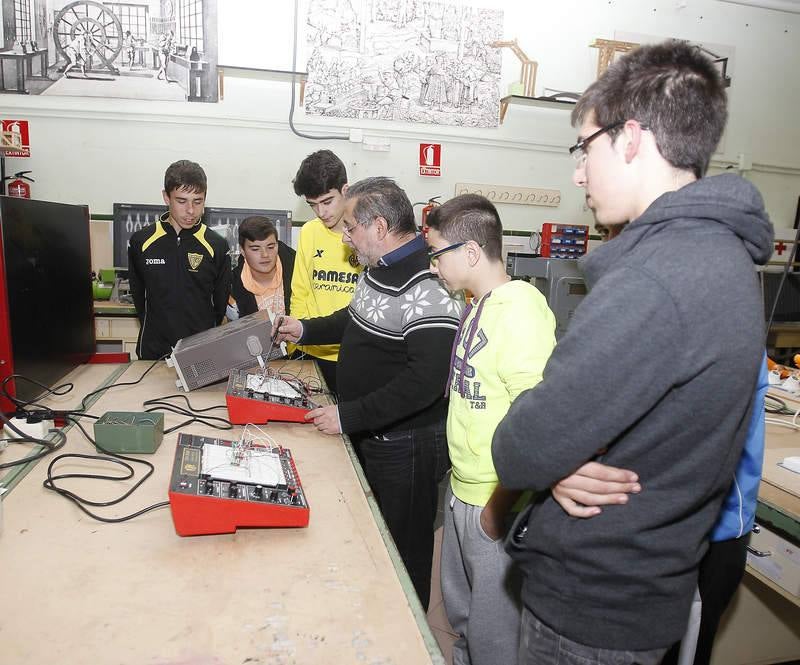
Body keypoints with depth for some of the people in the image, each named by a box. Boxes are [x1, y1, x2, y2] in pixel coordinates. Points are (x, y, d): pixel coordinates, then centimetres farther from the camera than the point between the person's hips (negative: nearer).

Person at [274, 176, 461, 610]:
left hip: (404, 446, -9)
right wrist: (307, 330, 14)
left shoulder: (430, 292, -27)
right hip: (366, 434, 10)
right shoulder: (378, 269, 6)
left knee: (403, 551, 11)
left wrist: (348, 416, -25)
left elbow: (423, 383, -31)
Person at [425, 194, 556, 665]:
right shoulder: (480, 306, 7)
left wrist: (499, 506, -20)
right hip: (463, 490, 9)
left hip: (497, 504, -9)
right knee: (461, 613, 27)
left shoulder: (520, 311, -23)